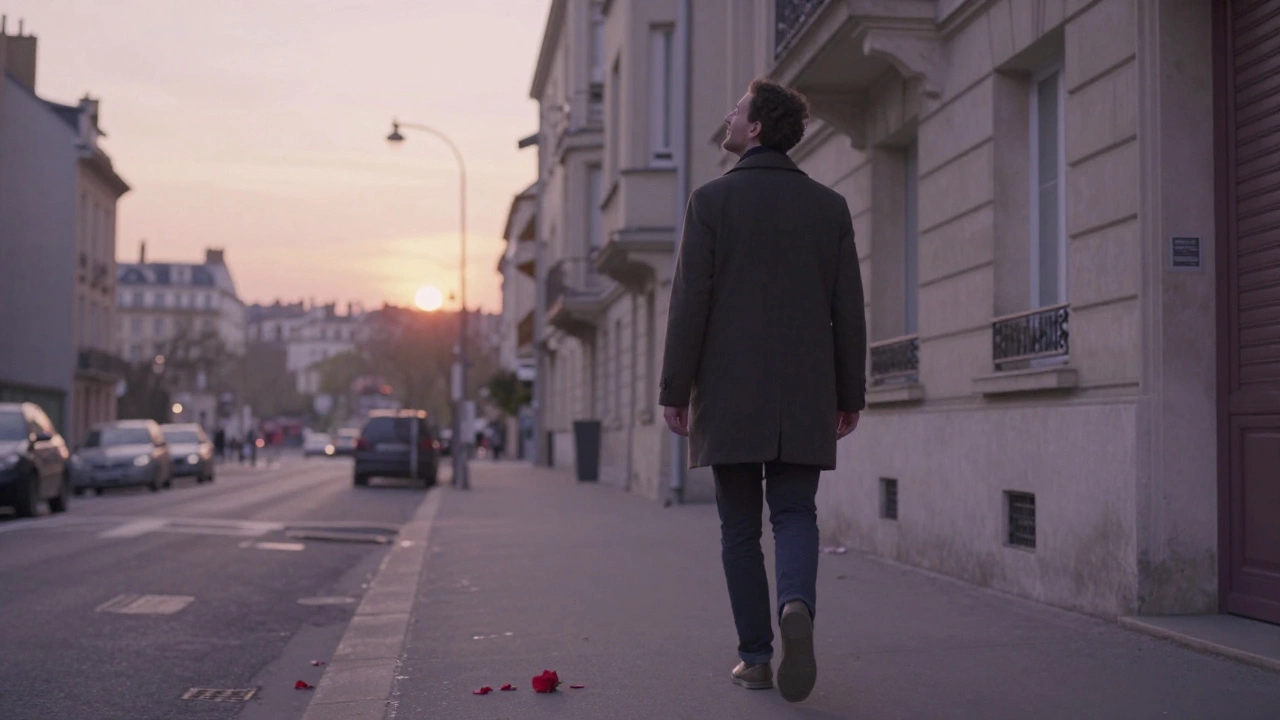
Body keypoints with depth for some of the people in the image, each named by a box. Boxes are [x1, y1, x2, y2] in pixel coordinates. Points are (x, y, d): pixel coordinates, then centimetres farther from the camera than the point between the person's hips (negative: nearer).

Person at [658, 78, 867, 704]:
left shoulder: (712, 200, -3)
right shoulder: (829, 206, 6)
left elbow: (689, 301, -7)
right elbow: (848, 310, 5)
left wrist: (673, 389, -2)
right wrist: (850, 395, 12)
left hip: (729, 395, -2)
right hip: (805, 396, 2)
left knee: (740, 527, 7)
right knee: (795, 513, 6)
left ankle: (755, 655, 8)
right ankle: (796, 605, -22)